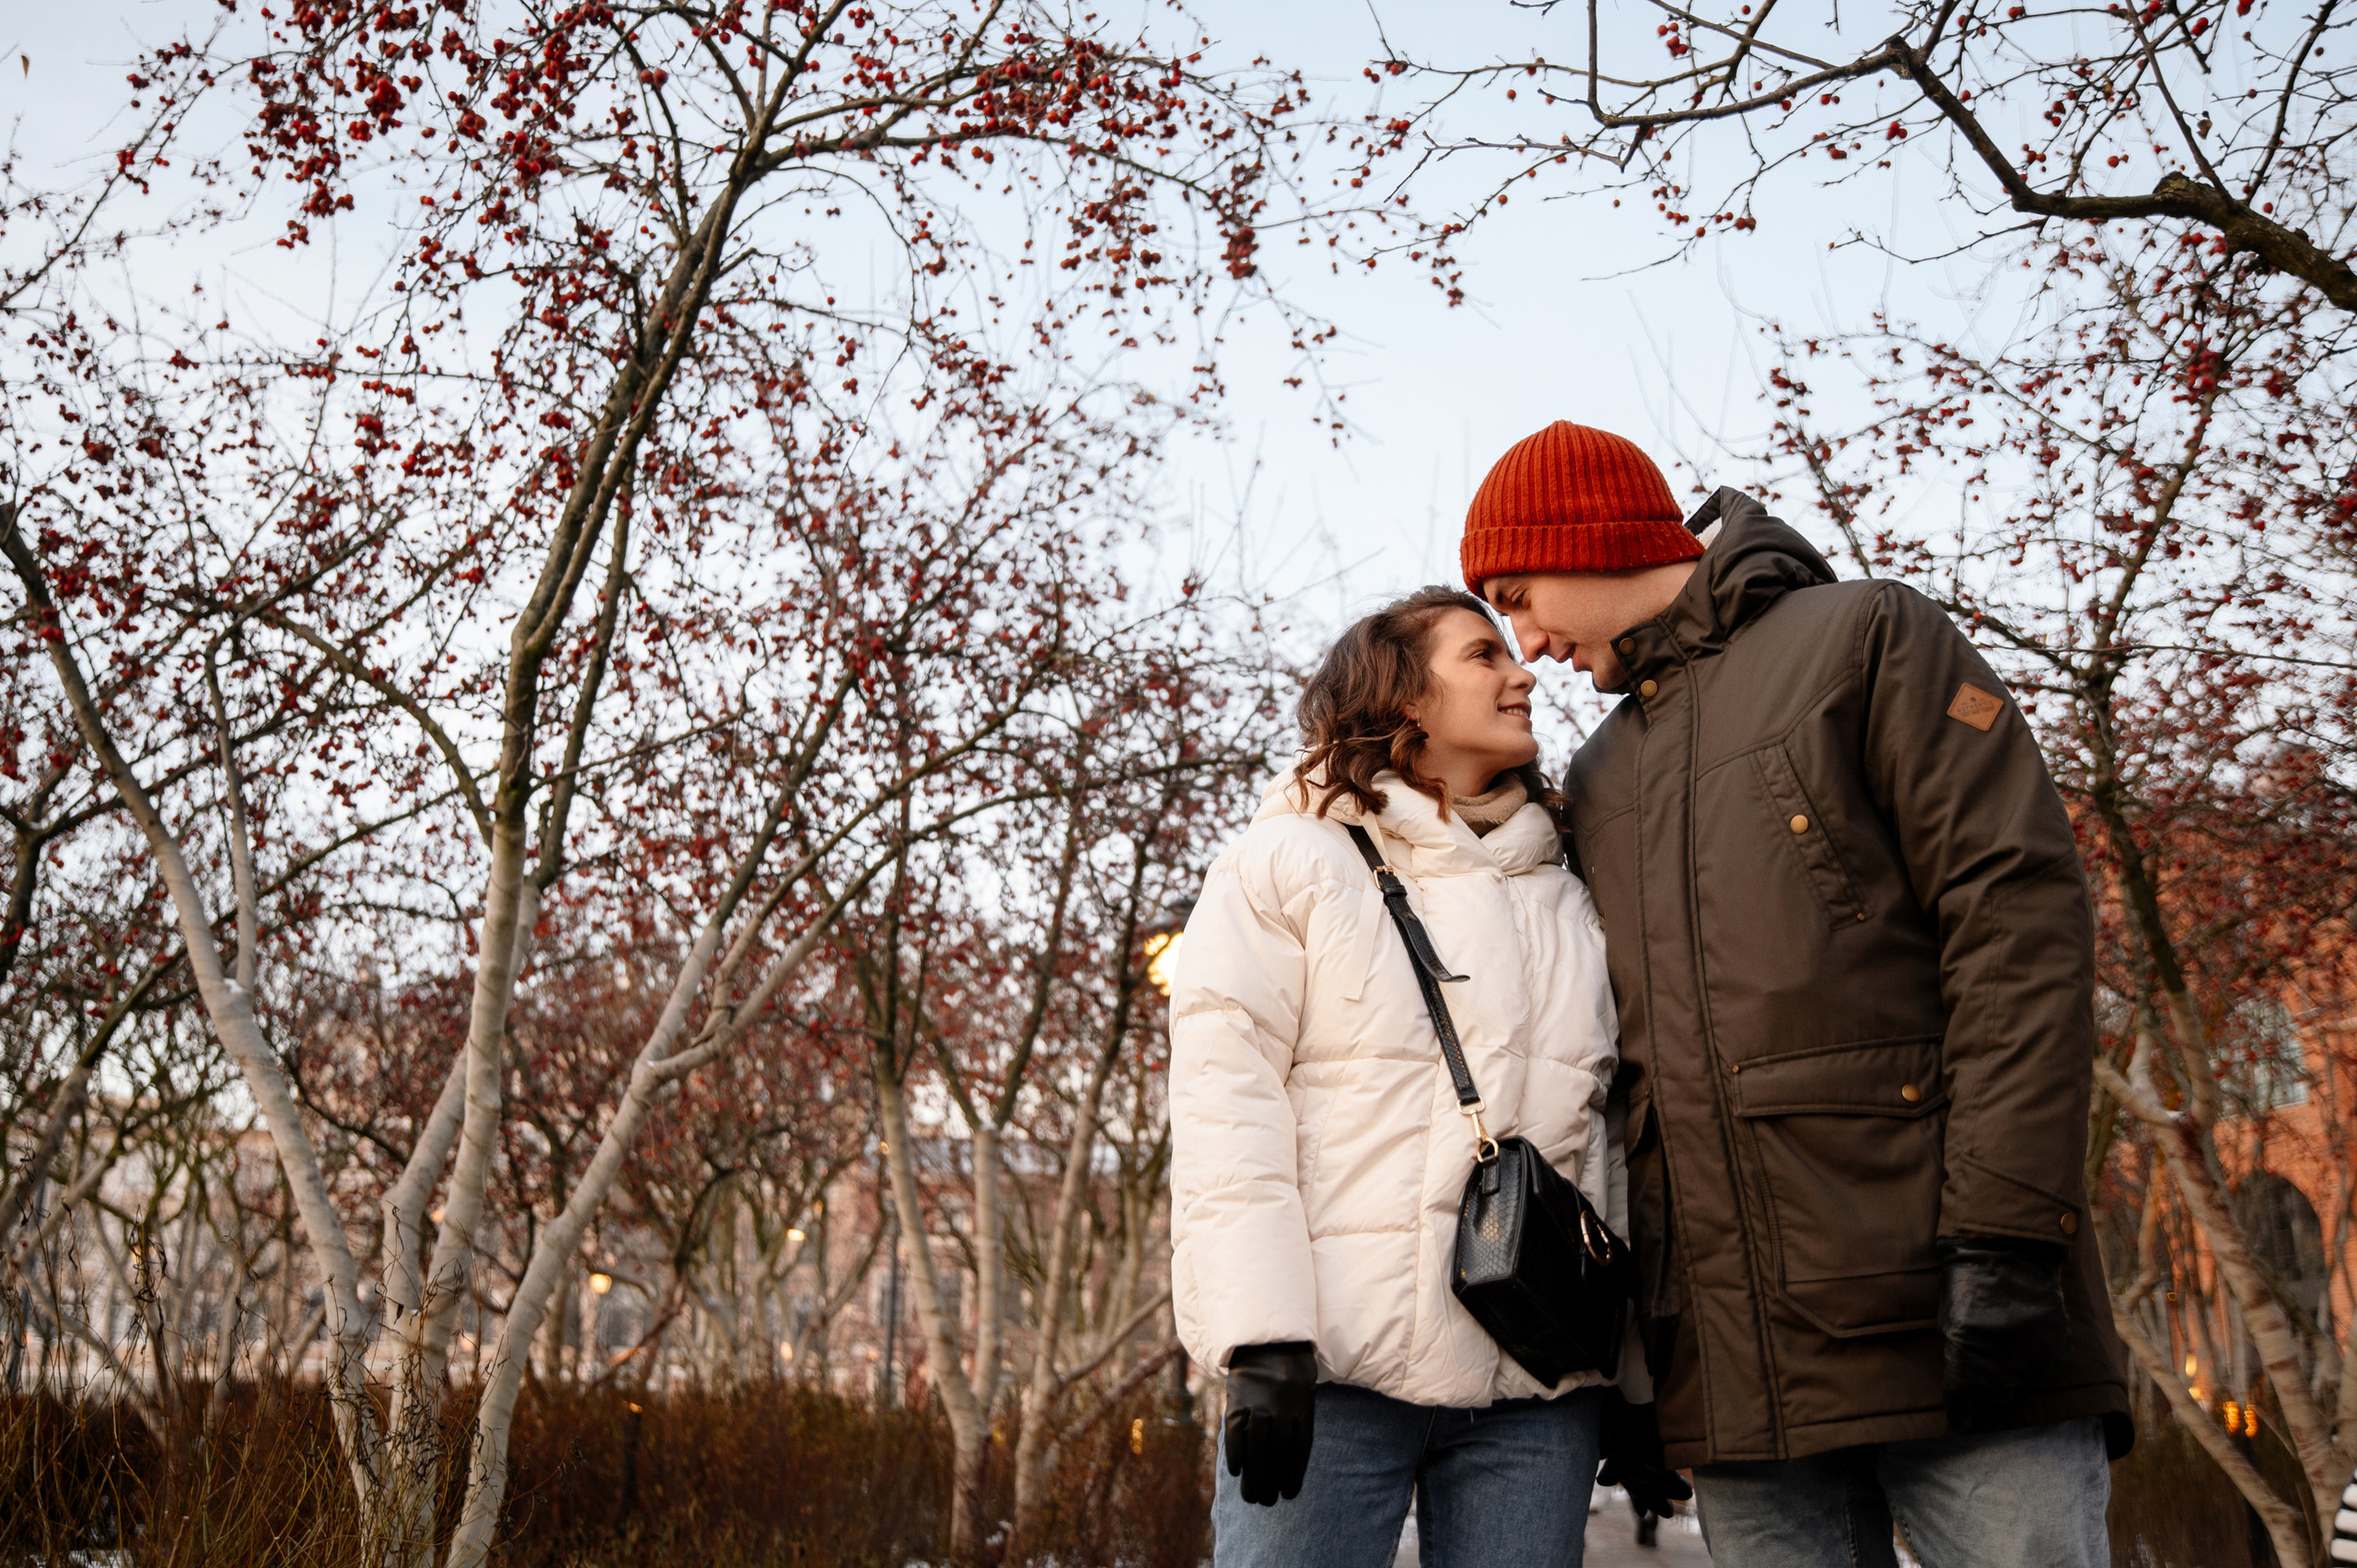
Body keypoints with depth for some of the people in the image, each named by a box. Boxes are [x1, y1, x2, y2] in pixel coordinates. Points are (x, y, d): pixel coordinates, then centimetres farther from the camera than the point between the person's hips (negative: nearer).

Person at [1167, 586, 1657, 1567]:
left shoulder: (1567, 904, 20)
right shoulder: (1286, 864, 5)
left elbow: (1599, 1135, 18)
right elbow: (1224, 1105, -5)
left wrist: (1634, 1376, 11)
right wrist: (1263, 1340, -15)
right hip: (1332, 1369, -4)